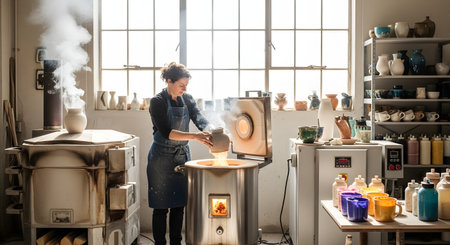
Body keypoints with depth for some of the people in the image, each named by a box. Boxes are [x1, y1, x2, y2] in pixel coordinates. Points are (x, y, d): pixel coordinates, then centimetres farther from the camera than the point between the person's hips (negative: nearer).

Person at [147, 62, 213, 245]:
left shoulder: (187, 100, 5)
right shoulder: (157, 102, -11)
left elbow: (200, 119, -5)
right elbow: (166, 132, -22)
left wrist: (212, 133, -27)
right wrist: (194, 136, -32)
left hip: (182, 157, 5)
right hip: (162, 158, -5)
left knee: (179, 205, 11)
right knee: (161, 207, 3)